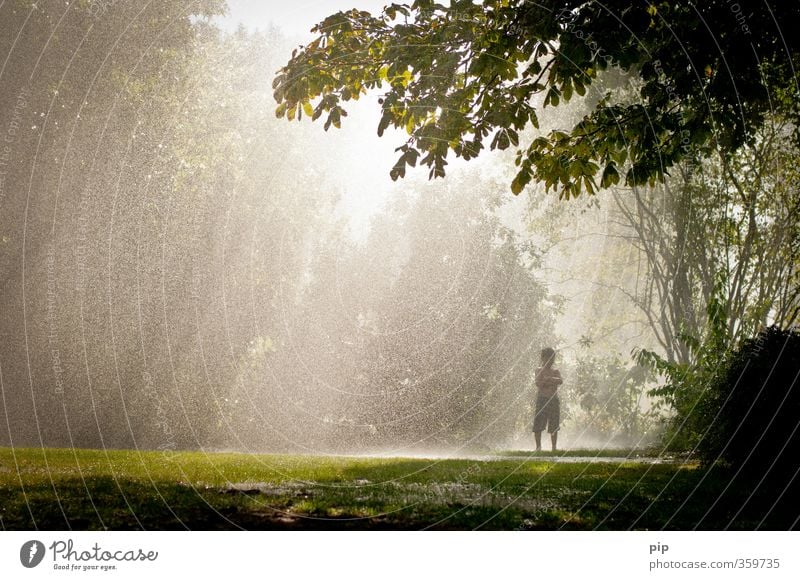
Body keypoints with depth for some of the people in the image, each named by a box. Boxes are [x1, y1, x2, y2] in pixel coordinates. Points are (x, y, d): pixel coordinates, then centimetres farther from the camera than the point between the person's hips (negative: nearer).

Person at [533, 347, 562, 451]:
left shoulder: (555, 371, 14)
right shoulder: (539, 370, 5)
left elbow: (560, 381, -6)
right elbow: (538, 383, -12)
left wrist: (548, 379, -16)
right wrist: (553, 381, -11)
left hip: (554, 400, 3)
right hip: (542, 399, -3)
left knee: (554, 427, 2)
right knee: (538, 425, -6)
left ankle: (554, 448, 7)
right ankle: (538, 446, 2)